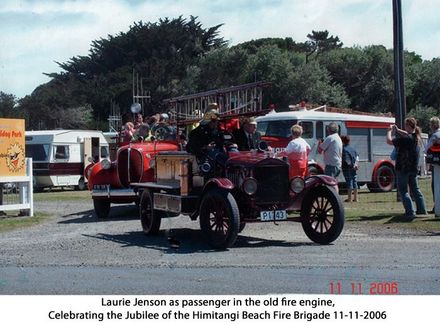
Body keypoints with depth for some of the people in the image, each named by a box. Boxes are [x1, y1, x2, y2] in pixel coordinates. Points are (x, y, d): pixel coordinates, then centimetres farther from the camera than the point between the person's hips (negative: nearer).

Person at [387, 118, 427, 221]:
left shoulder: (406, 139, -21)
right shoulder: (417, 137, 5)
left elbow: (389, 141, -23)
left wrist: (389, 131, -7)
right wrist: (397, 130, 24)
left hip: (403, 168, -8)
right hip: (413, 168, 8)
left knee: (403, 191, -3)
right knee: (415, 189, 20)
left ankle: (410, 212, -12)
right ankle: (422, 210, 24)